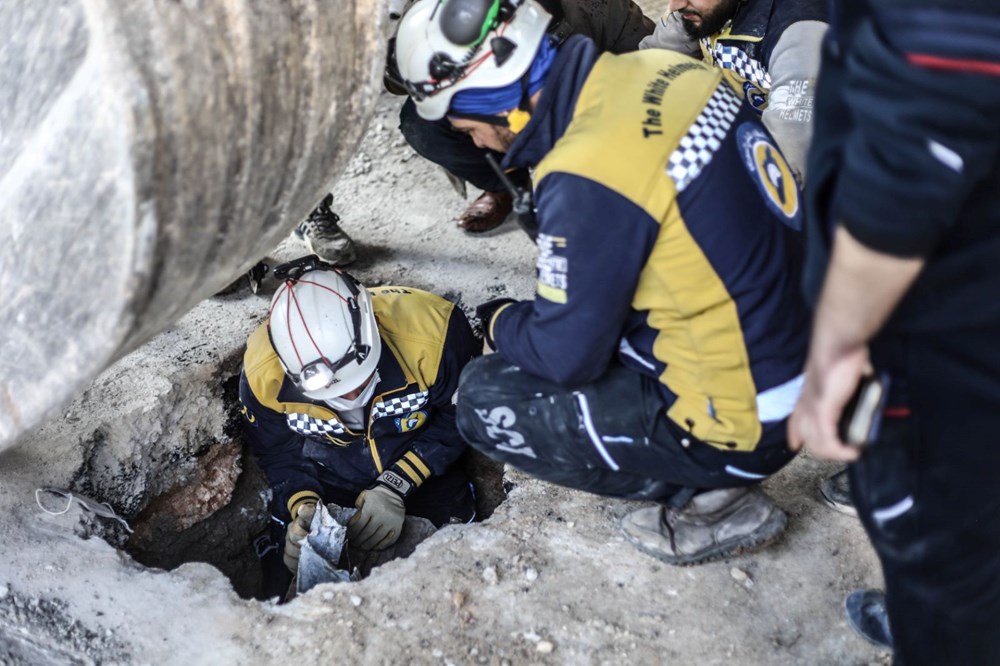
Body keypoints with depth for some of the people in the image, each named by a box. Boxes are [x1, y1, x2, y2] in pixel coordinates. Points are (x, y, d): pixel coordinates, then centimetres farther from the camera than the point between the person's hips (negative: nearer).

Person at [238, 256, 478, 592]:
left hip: (421, 474, -1)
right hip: (325, 482, 1)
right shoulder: (262, 372, -26)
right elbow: (280, 455, -6)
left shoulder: (431, 328, -34)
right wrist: (302, 507, -26)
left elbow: (459, 418, -16)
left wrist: (396, 488, -24)